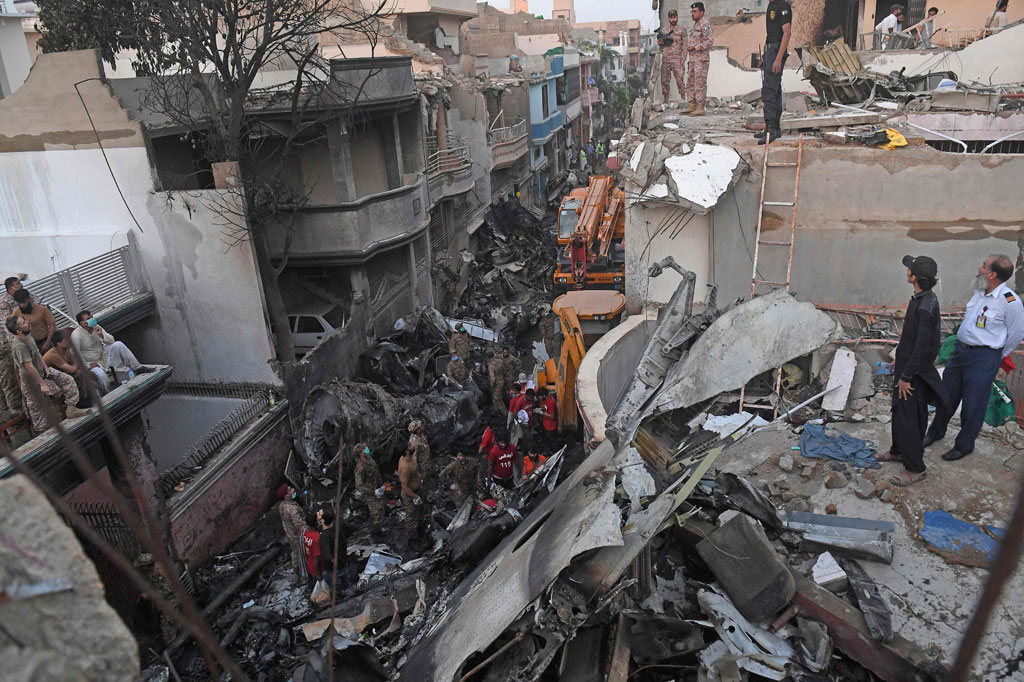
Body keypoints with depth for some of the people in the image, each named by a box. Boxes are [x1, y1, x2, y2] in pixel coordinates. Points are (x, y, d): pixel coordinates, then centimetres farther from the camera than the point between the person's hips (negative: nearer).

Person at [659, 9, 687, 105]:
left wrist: (683, 59, -10)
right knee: (665, 81, 4)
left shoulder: (681, 30, 3)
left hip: (676, 59, -4)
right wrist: (660, 42, -3)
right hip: (665, 60, 4)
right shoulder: (664, 30, 14)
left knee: (679, 79, -10)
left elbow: (685, 45, 0)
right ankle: (665, 100, 12)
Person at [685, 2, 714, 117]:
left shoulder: (705, 25, -10)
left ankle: (701, 108, -11)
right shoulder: (695, 25, 20)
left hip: (701, 59, -10)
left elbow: (710, 41, -19)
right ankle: (692, 105, 16)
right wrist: (688, 47, 14)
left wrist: (695, 47, -21)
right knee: (690, 83, 10)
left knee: (700, 83, -11)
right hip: (692, 59, 10)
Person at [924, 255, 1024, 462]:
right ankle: (936, 431, 36)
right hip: (960, 349, 7)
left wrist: (997, 357, 4)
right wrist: (962, 347, 17)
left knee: (973, 404, 4)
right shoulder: (980, 292, 3)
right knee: (947, 394, 17)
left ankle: (964, 445, 21)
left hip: (983, 358, -7)